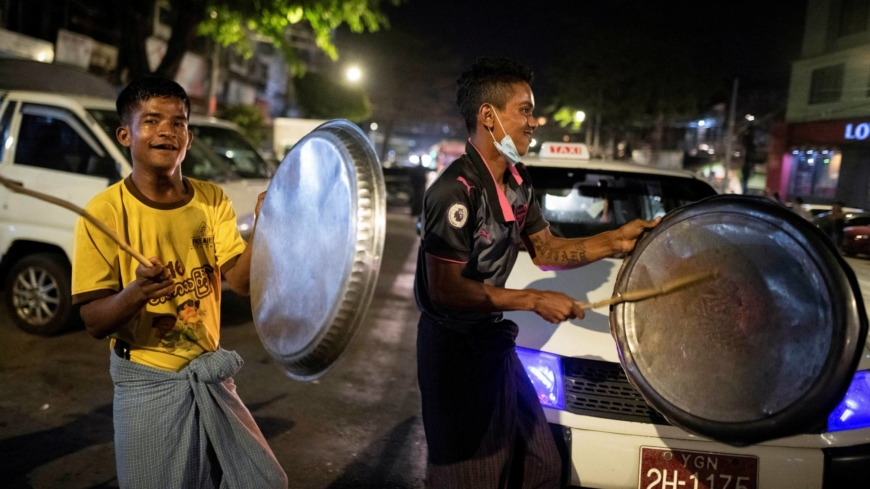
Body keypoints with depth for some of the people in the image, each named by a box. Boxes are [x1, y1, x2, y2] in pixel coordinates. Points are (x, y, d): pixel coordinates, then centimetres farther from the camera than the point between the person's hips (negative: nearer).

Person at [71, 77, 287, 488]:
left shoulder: (212, 200, -1)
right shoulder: (105, 213, -13)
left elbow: (241, 281, -10)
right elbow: (94, 322, -13)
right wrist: (135, 292, -33)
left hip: (210, 374, 4)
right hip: (147, 384, -4)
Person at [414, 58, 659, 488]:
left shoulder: (516, 180, 6)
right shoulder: (457, 189, -23)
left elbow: (545, 251, 13)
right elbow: (445, 289, -25)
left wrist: (616, 241, 1)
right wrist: (534, 301, -21)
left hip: (494, 340, 9)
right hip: (455, 350, -8)